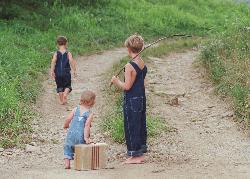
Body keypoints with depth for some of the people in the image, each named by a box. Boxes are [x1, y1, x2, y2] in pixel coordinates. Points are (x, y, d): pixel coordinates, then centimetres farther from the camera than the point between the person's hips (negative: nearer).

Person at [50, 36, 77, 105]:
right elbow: (71, 61, -14)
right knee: (67, 86, 12)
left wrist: (52, 71, -12)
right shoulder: (68, 53, -5)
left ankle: (61, 100, 15)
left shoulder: (56, 53, -3)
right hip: (66, 73, -1)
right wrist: (74, 71, -7)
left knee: (59, 87, 14)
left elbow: (53, 61, -15)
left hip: (58, 73, 1)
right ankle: (65, 93, -18)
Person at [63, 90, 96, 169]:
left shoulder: (75, 109, 3)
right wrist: (86, 137, -18)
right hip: (81, 137, -3)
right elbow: (87, 125, -17)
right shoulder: (90, 114, -6)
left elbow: (68, 119, -1)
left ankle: (67, 163, 10)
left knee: (67, 147, 24)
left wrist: (65, 125, 21)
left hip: (71, 134, 3)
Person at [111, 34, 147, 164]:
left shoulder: (130, 66, -17)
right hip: (142, 98, 8)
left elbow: (127, 86, -19)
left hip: (131, 100, -8)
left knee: (131, 128, -1)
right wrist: (118, 82, 20)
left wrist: (116, 81, -2)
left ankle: (135, 155, 3)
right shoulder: (143, 64, 8)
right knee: (141, 126, 13)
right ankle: (140, 153, 20)